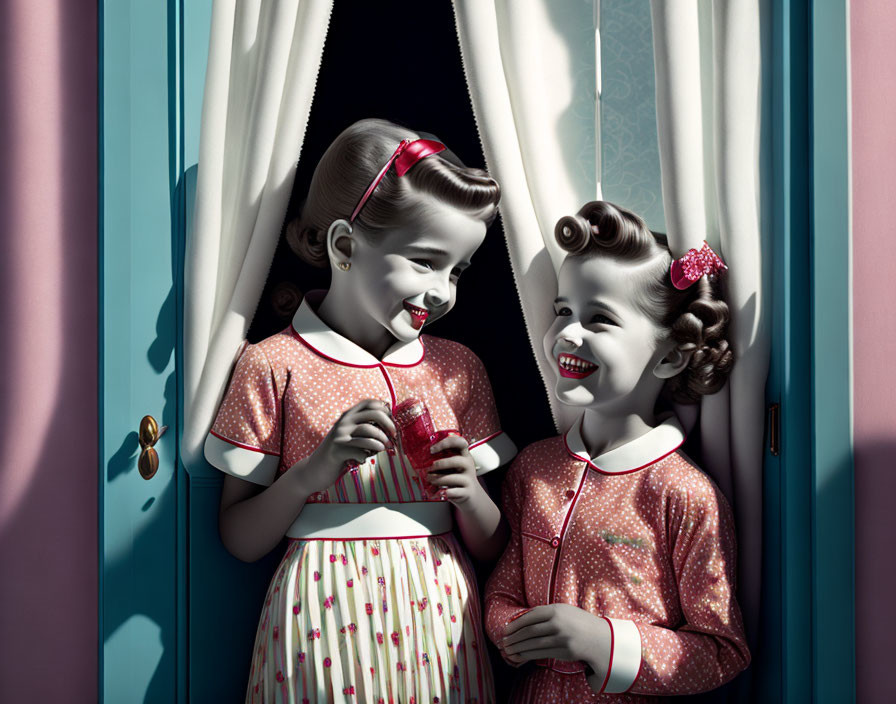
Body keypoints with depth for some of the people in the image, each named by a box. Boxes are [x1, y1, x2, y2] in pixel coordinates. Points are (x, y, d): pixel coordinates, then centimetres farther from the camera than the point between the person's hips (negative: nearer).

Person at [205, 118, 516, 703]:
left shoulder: (458, 369, 6)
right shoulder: (276, 365, -6)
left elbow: (493, 548, 9)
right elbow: (241, 540, -3)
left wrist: (470, 494, -12)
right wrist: (314, 469, -18)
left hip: (438, 616, 4)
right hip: (326, 622, -3)